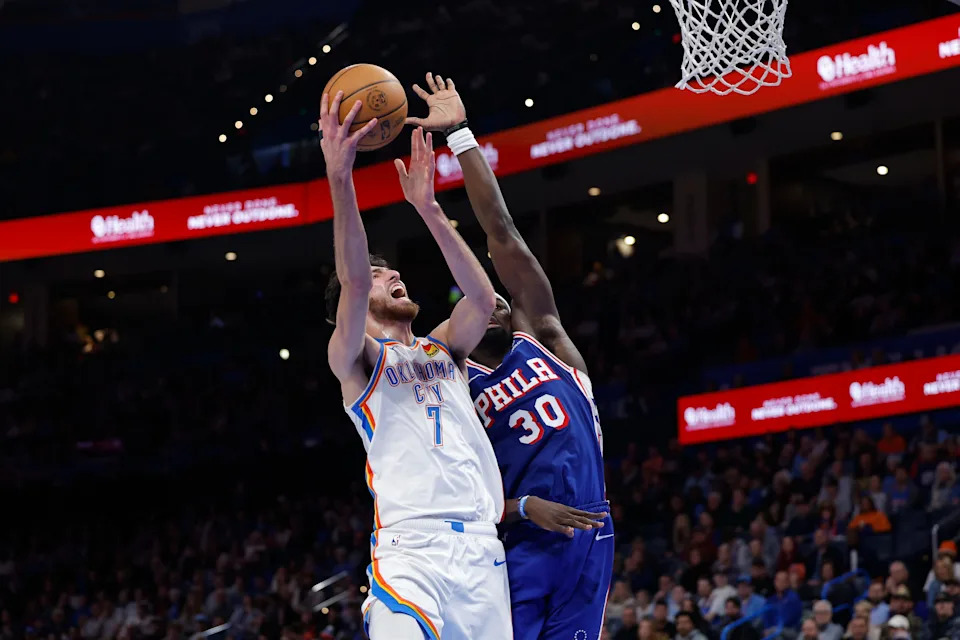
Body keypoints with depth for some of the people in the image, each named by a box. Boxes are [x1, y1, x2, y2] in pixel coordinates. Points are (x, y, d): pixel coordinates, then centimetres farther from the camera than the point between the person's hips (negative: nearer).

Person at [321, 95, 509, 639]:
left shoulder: (443, 349, 25)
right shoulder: (354, 357, 10)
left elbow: (483, 299, 6)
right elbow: (352, 282, -9)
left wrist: (429, 209, 3)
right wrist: (340, 180, -21)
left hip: (480, 547, 5)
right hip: (411, 547, -5)